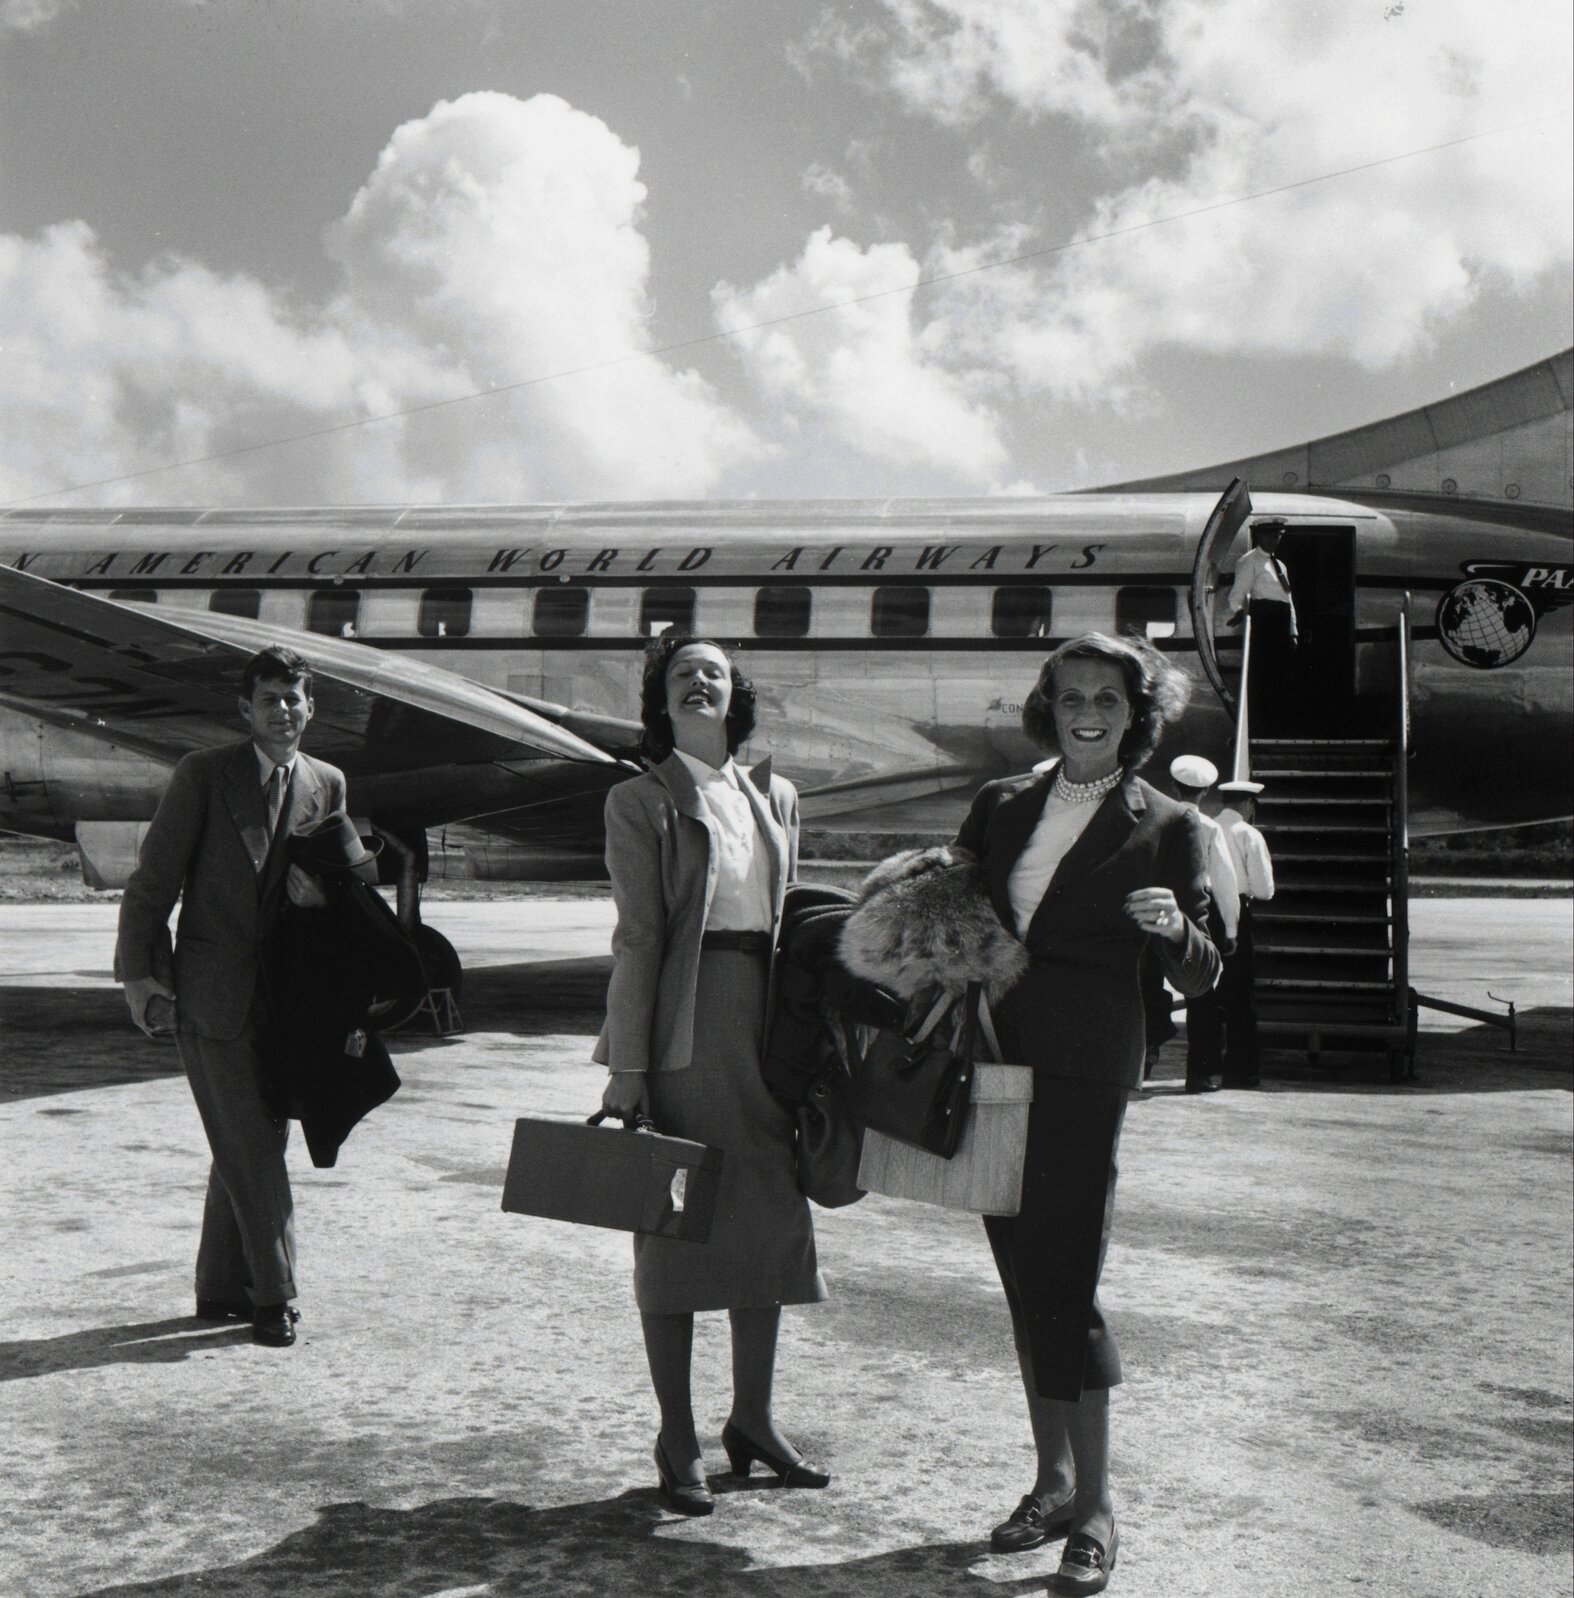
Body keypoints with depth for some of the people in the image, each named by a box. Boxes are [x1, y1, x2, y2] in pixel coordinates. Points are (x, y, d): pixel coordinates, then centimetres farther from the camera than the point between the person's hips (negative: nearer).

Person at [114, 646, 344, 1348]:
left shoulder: (327, 784, 8)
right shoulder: (204, 773, -4)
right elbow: (153, 879, -4)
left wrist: (319, 886, -8)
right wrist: (139, 970, -8)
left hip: (283, 995, 5)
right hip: (211, 993, -5)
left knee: (249, 1145, 13)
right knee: (251, 1147, -5)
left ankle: (221, 1288, 26)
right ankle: (272, 1295, 5)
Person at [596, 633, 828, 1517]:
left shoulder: (775, 795, 13)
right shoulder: (642, 801, -2)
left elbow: (792, 919, 15)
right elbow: (638, 936, -8)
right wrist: (627, 1064, -12)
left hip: (764, 1024, 5)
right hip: (682, 1029, -5)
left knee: (771, 1220, 11)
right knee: (674, 1229, 2)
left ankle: (754, 1419, 28)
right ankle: (678, 1440, 15)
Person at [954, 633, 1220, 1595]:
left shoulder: (1165, 827, 0)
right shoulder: (1002, 804, 12)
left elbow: (1201, 980, 1)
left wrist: (1174, 929, -20)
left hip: (1084, 1068, -5)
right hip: (996, 1060, 5)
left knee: (1066, 1277, -9)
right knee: (1025, 1273, 11)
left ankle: (1095, 1509, 3)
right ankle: (1053, 1480, 24)